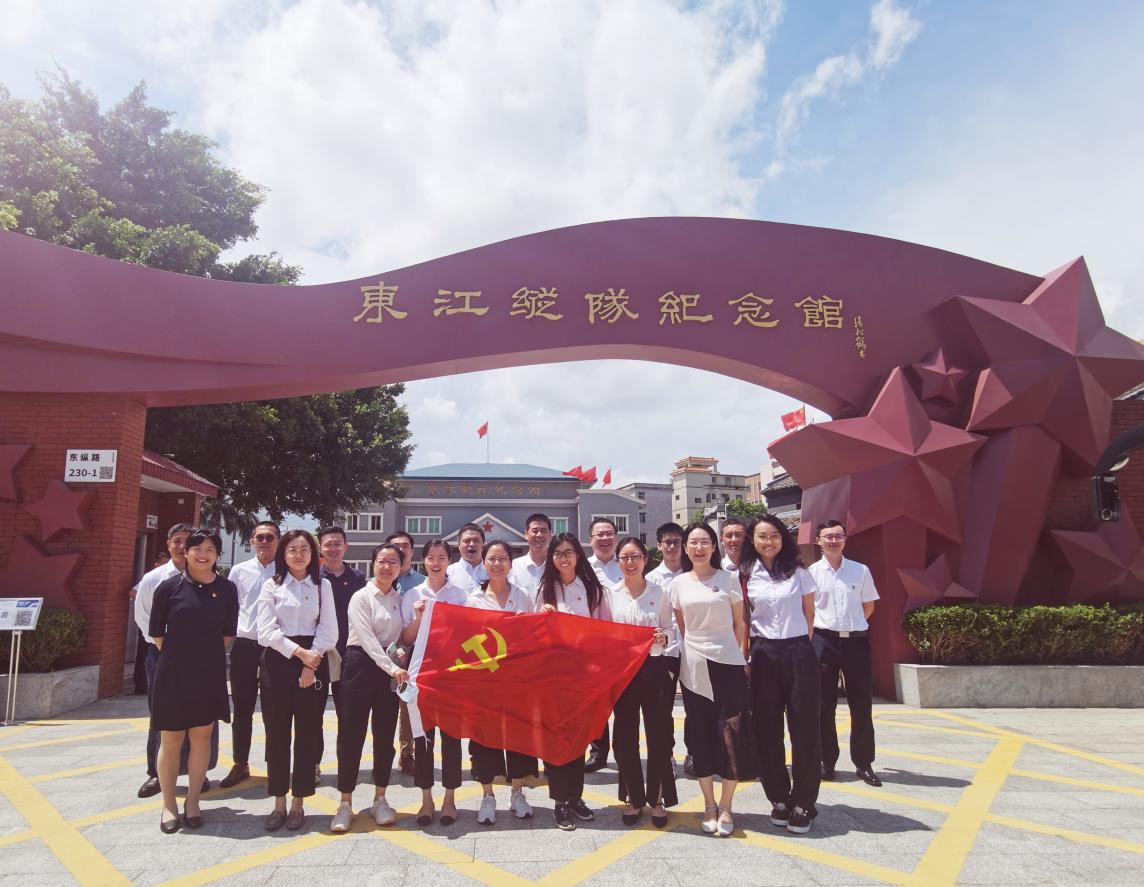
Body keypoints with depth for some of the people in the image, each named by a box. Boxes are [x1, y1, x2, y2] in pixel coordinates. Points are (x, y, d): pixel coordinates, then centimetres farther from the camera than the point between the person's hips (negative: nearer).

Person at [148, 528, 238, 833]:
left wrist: (208, 654, 9)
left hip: (210, 672, 2)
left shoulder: (226, 588, 0)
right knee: (171, 738, 6)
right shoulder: (169, 586, -5)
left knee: (201, 736, 9)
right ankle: (169, 805, 21)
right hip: (173, 672, -1)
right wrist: (177, 656, 6)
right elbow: (156, 631, 2)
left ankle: (192, 802, 22)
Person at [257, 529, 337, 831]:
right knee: (277, 732, 4)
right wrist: (299, 653, -14)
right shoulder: (271, 586, 5)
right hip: (278, 661, 0)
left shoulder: (323, 586, 6)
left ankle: (298, 803, 15)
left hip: (314, 662, 0)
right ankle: (279, 803, 16)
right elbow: (267, 631, -5)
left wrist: (311, 664, -12)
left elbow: (328, 630, -1)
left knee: (307, 732, 3)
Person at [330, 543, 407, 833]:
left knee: (385, 734, 8)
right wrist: (392, 668, -21)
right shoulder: (362, 597, -6)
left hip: (390, 668, 5)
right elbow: (367, 639, -15)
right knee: (352, 733, 0)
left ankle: (380, 800, 20)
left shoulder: (400, 598, 10)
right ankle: (345, 803, 11)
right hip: (361, 664, -4)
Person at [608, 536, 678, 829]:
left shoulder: (659, 591, 0)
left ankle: (657, 799, 21)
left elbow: (669, 629, 4)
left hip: (655, 668, -1)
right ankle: (633, 799, 23)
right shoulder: (610, 594, 3)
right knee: (625, 736, 7)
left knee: (659, 734, 4)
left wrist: (663, 638, -15)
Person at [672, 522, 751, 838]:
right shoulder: (679, 583, 5)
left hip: (727, 662, -2)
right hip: (694, 666, 2)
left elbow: (739, 622, 4)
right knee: (701, 735, 6)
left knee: (730, 732, -3)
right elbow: (679, 625, 12)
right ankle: (709, 804, 20)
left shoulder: (728, 579, 0)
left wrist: (742, 657, 0)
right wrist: (684, 652, 6)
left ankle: (726, 807, 11)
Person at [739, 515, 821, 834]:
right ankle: (779, 799, 20)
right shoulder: (745, 575, 2)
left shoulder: (798, 571, 2)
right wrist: (743, 655, 0)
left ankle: (803, 804, 13)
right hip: (763, 655, 1)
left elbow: (809, 612, 11)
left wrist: (797, 641, 10)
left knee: (804, 729, 1)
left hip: (799, 654, -1)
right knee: (767, 730, 6)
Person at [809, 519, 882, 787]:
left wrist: (850, 625, 11)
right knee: (824, 706, 6)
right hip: (823, 641, -1)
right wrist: (827, 626, 5)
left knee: (861, 705, 6)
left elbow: (869, 606, 13)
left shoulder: (861, 570, 2)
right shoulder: (811, 572, -2)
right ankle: (827, 761, 17)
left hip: (856, 641, 1)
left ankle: (864, 763, 19)